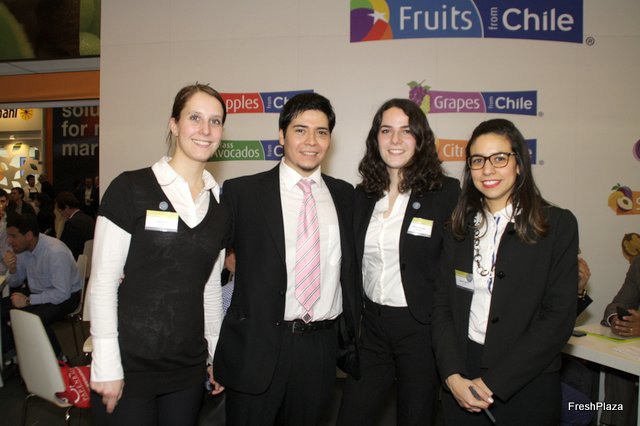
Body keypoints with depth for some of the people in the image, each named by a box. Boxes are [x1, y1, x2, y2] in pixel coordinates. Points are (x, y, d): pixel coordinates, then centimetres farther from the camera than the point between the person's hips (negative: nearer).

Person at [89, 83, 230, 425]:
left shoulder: (220, 204, 6)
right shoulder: (130, 189, -8)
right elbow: (102, 282, -10)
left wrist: (217, 354, 12)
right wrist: (107, 367, -12)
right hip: (129, 367, -4)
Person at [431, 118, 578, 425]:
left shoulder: (558, 225, -6)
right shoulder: (460, 228, 4)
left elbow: (559, 317, -11)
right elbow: (442, 306, 2)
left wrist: (493, 383, -14)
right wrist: (453, 376, -11)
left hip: (525, 386, -3)